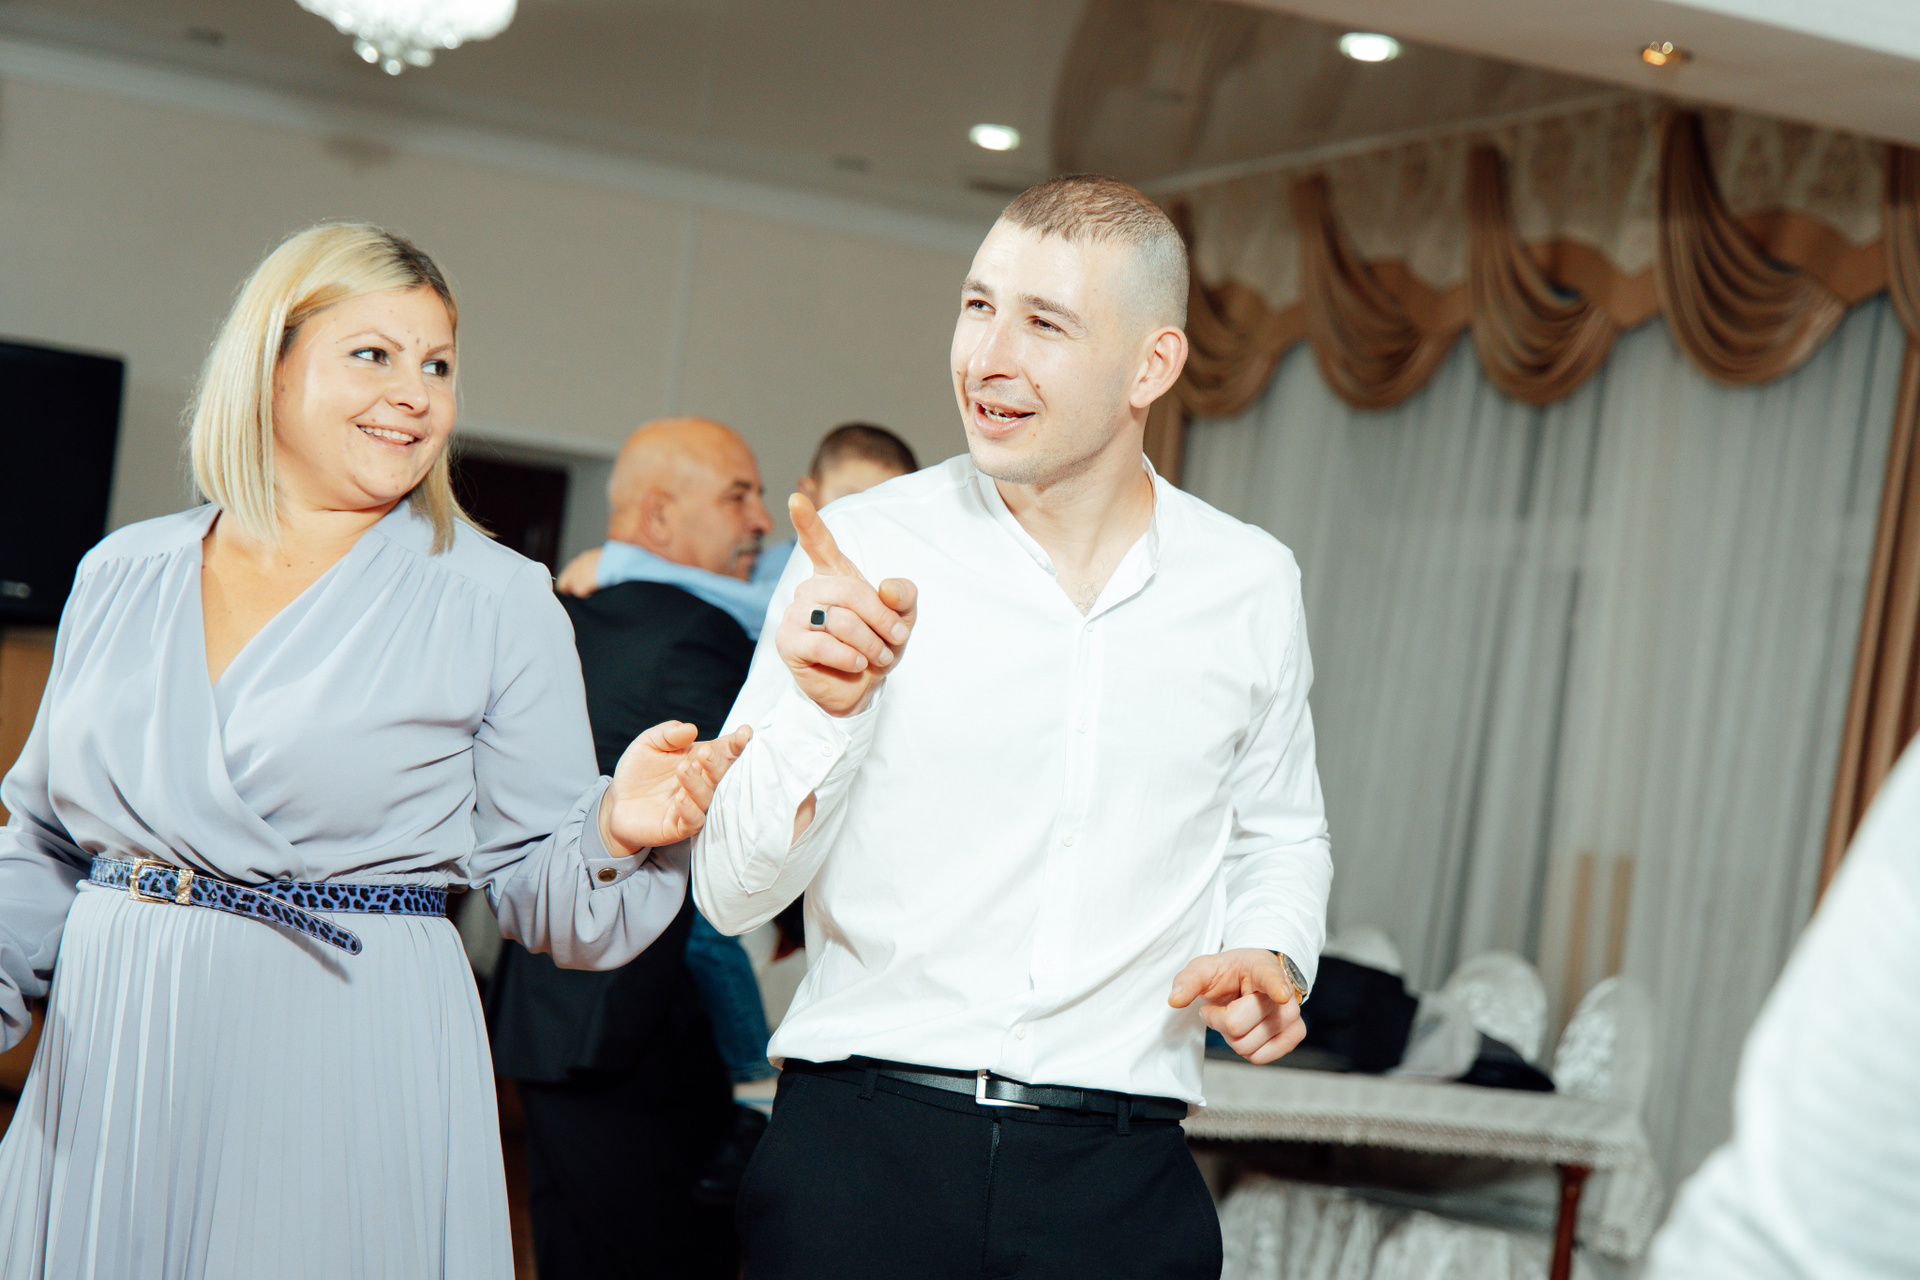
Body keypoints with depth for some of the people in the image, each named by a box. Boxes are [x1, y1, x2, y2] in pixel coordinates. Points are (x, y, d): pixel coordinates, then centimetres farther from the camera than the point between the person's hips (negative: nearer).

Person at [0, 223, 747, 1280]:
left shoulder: (496, 600, -1)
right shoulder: (122, 574, 8)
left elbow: (534, 889, -2)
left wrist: (614, 832, -21)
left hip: (348, 1085, -3)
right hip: (102, 1082, 3)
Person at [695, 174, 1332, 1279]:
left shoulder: (1250, 583, 4)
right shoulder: (862, 552, -4)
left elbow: (1278, 837, 20)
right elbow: (732, 894, -5)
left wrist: (1272, 955, 0)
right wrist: (826, 708, -21)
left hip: (1120, 1182, 2)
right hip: (861, 1148, -2)